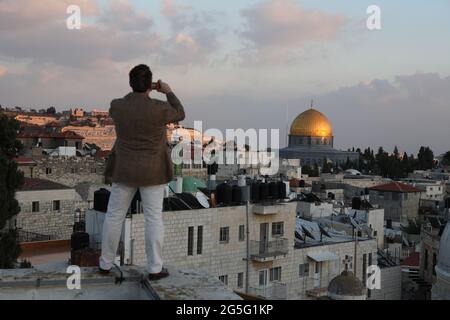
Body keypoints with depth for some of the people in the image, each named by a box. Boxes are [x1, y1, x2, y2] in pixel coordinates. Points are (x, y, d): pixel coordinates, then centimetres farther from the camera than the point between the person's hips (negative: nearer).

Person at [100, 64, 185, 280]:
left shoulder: (116, 106, -10)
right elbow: (179, 115, 2)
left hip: (125, 169, 2)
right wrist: (168, 92, 13)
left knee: (115, 215, 13)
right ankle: (155, 269, 8)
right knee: (154, 217, 5)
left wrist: (141, 92, 20)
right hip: (152, 171, -2)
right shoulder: (159, 108, -18)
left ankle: (106, 264, 22)